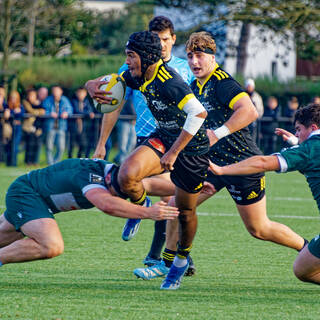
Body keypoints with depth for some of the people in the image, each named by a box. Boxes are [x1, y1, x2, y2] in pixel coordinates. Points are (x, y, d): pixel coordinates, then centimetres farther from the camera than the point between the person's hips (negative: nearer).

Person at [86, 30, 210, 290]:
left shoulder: (167, 80, -29)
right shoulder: (138, 76, -4)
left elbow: (198, 113, -39)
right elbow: (107, 83, 10)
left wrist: (174, 152, -37)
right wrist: (93, 87, -17)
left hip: (192, 148, -6)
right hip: (163, 139, 6)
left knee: (185, 211, 10)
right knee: (127, 176, -23)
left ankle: (182, 260, 36)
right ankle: (141, 206, 10)